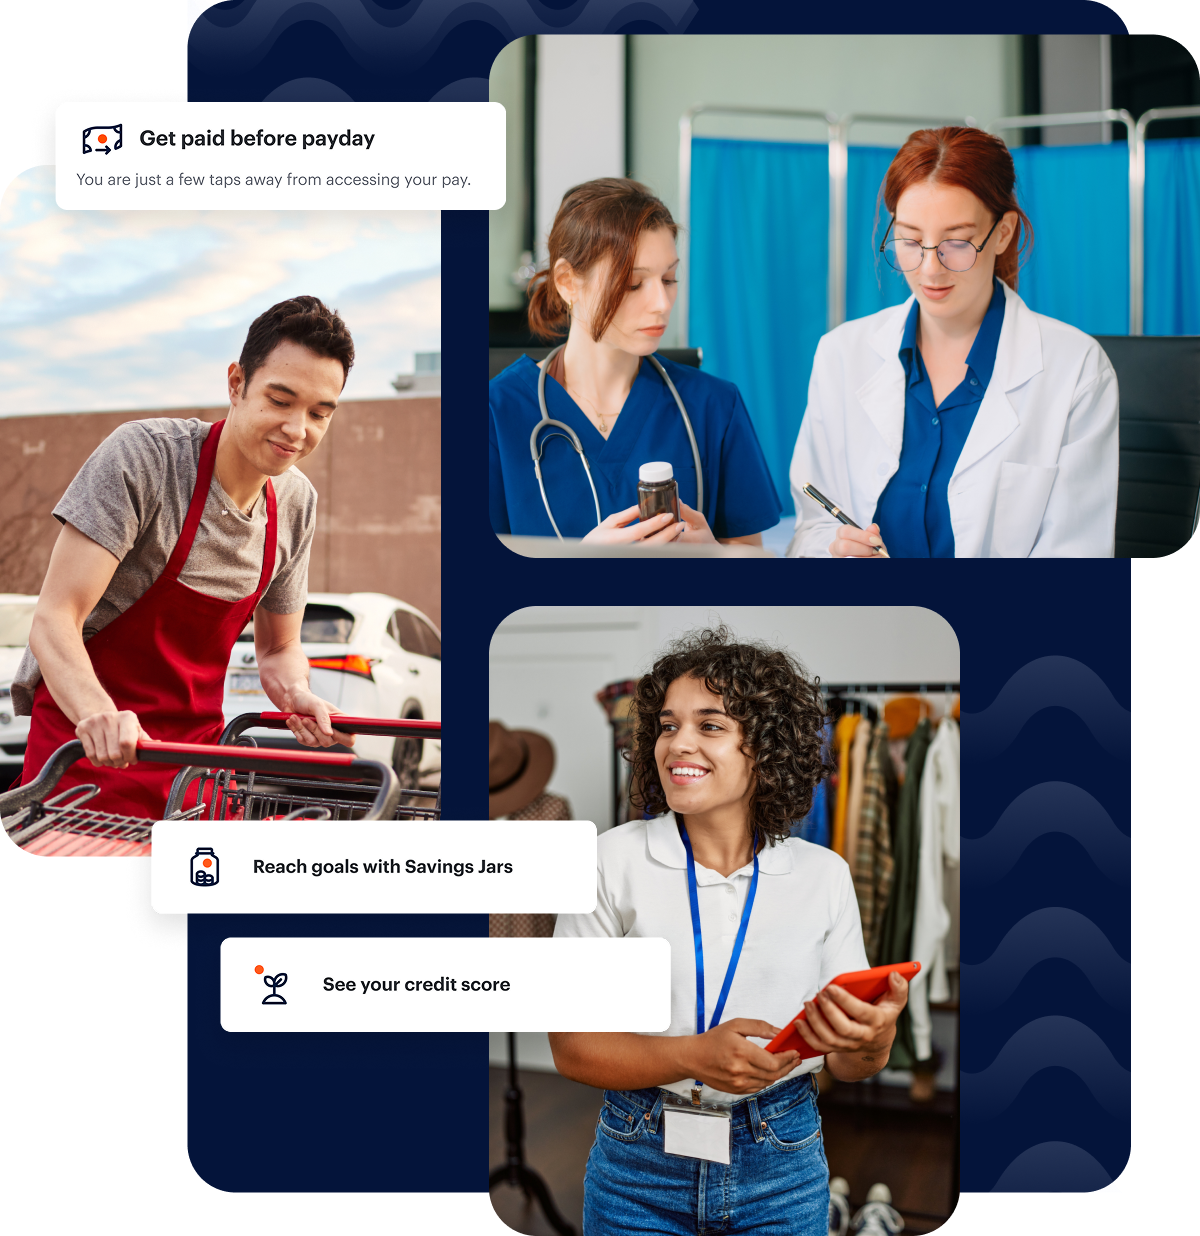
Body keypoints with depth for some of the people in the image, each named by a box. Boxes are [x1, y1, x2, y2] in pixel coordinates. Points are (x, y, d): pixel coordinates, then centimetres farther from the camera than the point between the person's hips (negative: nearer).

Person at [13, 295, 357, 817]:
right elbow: (53, 620, -23)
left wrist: (295, 693, -10)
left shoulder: (296, 503, 1)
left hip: (197, 743, 5)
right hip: (86, 743, -5)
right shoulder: (142, 454, -17)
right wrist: (98, 713, -42)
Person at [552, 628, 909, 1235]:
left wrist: (874, 1037, -22)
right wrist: (694, 1056, -25)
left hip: (781, 1166, 1)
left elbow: (848, 1065, 2)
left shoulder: (823, 875, -2)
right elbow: (571, 1047, -8)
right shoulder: (613, 860, -8)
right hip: (640, 1170, -1)